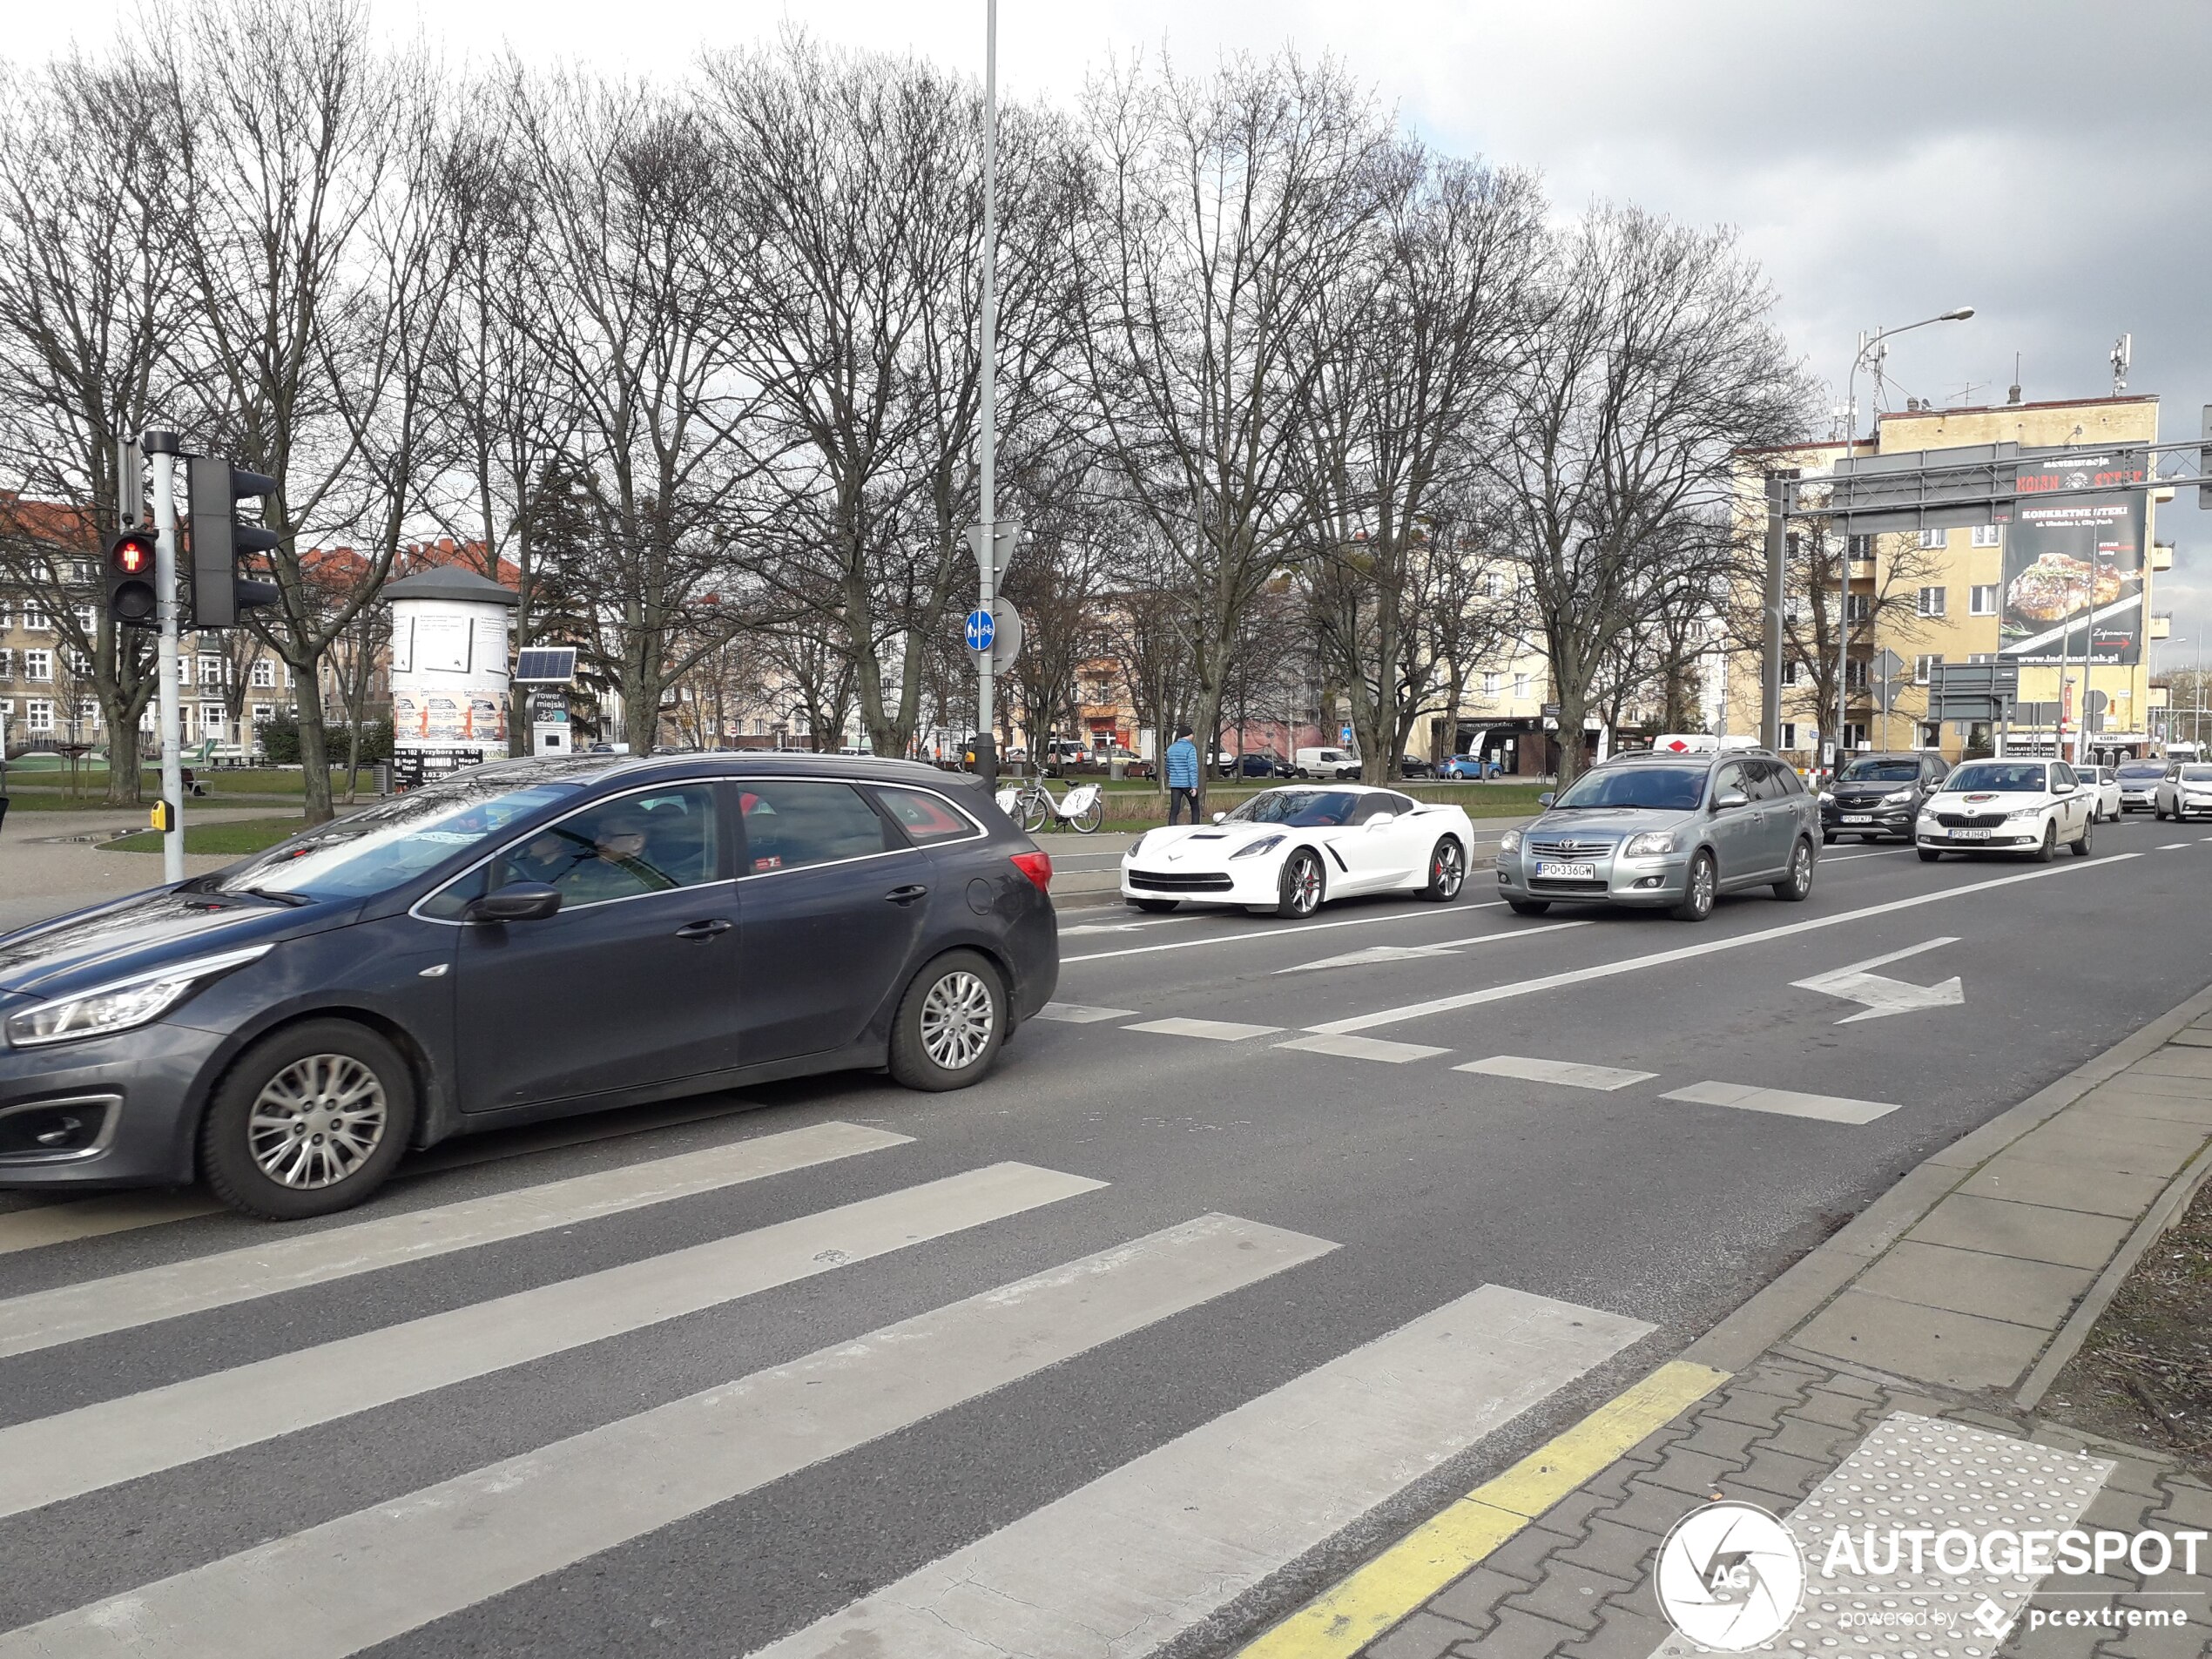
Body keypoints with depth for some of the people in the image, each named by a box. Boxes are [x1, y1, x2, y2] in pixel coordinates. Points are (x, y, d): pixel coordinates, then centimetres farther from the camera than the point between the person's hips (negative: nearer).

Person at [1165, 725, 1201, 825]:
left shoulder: (1171, 748, 8)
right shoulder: (1190, 748, -10)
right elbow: (1192, 768, -16)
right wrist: (1194, 786, -17)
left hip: (1174, 783, 4)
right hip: (1188, 784, -4)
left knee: (1174, 811, 1)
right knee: (1195, 808, 13)